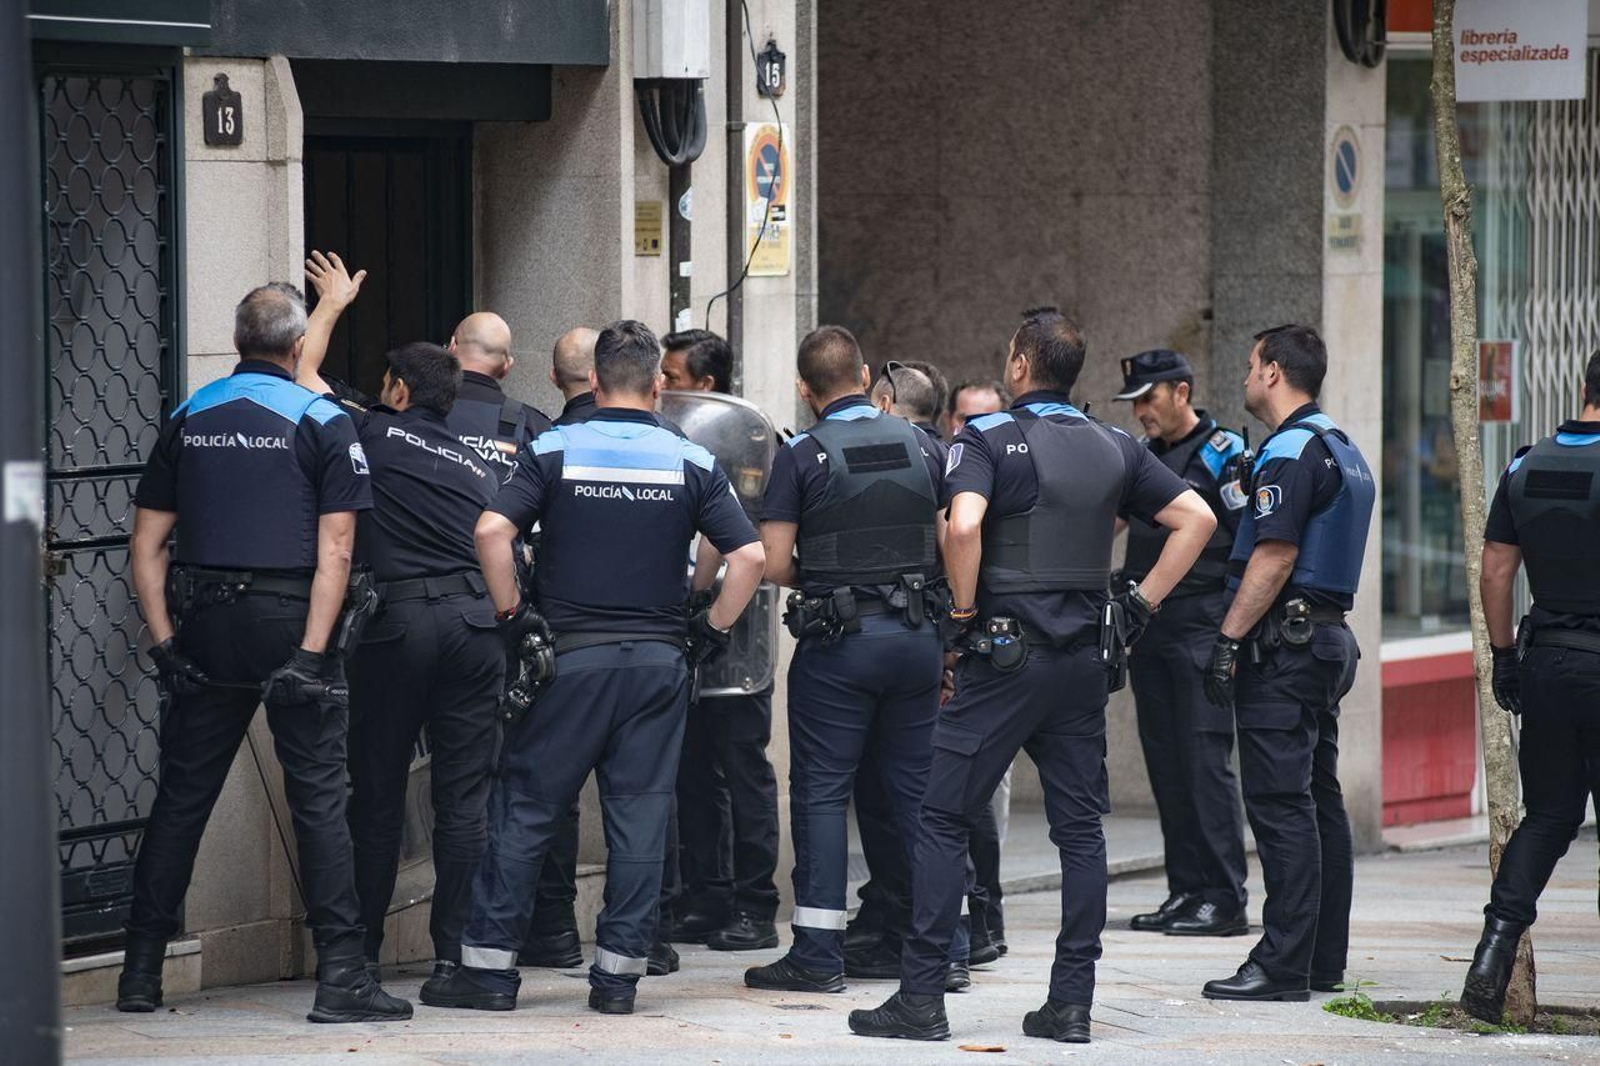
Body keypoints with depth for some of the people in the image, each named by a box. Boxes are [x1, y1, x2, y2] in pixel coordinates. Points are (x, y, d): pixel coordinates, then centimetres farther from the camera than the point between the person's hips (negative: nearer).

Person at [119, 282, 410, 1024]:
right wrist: (312, 651, -12)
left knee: (181, 796, 10)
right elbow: (334, 549, -10)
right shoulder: (322, 422, -2)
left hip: (204, 628, 3)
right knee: (318, 800, 0)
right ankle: (340, 976, -4)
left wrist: (165, 638, 6)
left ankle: (141, 973, 11)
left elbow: (148, 543, 7)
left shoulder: (188, 419, 9)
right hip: (288, 622, -3)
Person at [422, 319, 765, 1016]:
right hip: (660, 660, 1)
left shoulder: (553, 451, -2)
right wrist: (711, 631, 7)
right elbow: (749, 555, -3)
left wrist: (512, 616, -4)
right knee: (640, 815, 6)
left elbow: (491, 531, -14)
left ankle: (489, 965, 5)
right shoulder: (691, 463, 2)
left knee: (525, 809, 5)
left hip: (570, 656, -1)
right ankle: (619, 971, 6)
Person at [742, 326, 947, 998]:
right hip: (917, 634, 4)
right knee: (917, 789, 11)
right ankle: (939, 947, 13)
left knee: (822, 791, 0)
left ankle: (818, 954, -3)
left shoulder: (803, 456, -7)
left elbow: (773, 564, -9)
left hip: (838, 640, -4)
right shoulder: (919, 446, 6)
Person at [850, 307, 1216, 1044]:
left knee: (942, 818, 0)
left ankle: (921, 996, -4)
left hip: (1005, 654, -5)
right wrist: (1145, 600, 10)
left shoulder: (988, 439, -7)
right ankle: (1072, 1002, 6)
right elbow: (1197, 519, 9)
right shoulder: (1114, 449, 10)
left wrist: (964, 607, -10)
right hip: (1083, 658, 5)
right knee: (1080, 827, 8)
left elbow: (964, 525, -24)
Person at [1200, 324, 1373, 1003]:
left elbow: (1275, 556, -21)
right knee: (1318, 800, 12)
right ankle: (1323, 960, 15)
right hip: (1328, 639, 10)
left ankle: (1283, 965, -12)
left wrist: (1228, 641, -19)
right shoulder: (1342, 450, 17)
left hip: (1283, 644, -10)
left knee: (1280, 805, -10)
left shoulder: (1291, 451, -14)